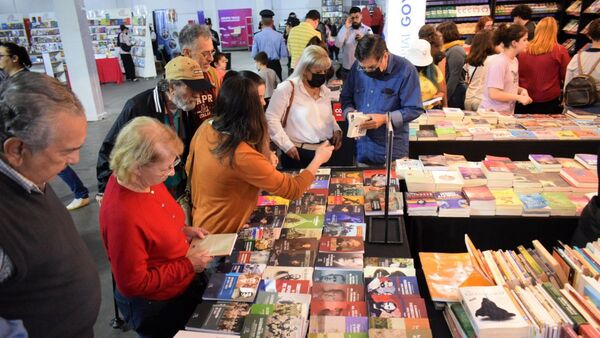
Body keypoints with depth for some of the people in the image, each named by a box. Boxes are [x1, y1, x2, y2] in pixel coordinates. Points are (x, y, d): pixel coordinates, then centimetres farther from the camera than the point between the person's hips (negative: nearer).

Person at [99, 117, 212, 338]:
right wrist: (188, 265, -23)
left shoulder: (144, 178, -13)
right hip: (157, 309, -7)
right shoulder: (123, 215, -37)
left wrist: (182, 230, -5)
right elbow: (134, 284, -26)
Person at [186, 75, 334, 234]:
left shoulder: (205, 128, -10)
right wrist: (318, 159, -7)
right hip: (221, 235, -8)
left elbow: (190, 169, 8)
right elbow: (293, 190, -23)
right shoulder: (243, 156, -33)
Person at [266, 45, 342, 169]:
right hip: (299, 154, -6)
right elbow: (271, 119, -12)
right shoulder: (287, 88, -10)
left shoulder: (325, 90, 12)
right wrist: (287, 145, -14)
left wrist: (336, 130, 7)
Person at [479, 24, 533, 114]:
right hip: (492, 113, -7)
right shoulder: (499, 62, -17)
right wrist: (519, 97, -16)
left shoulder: (515, 60, 6)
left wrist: (521, 90, 0)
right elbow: (494, 94, -22)